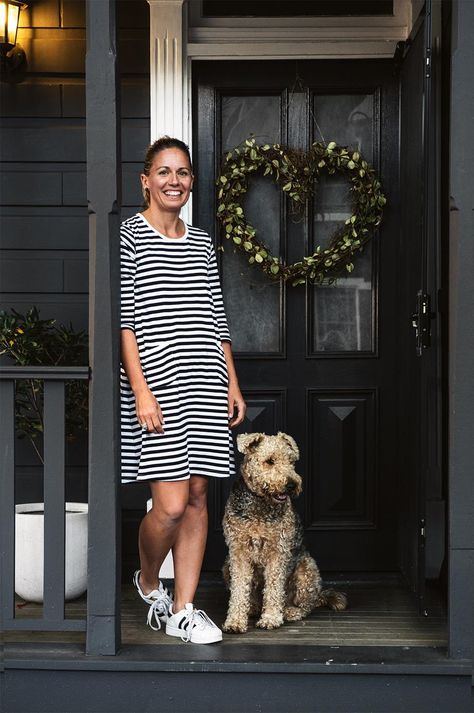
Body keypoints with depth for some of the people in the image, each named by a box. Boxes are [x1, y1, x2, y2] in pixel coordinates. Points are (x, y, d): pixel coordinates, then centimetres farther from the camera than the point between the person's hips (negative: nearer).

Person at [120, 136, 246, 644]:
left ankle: (182, 610, 15)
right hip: (155, 382, -6)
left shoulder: (202, 243, 15)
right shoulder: (128, 235, -2)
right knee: (171, 503, -10)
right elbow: (123, 319, -8)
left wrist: (232, 384, 12)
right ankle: (147, 582, 20)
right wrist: (140, 389, -15)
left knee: (198, 497, 5)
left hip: (206, 384, 6)